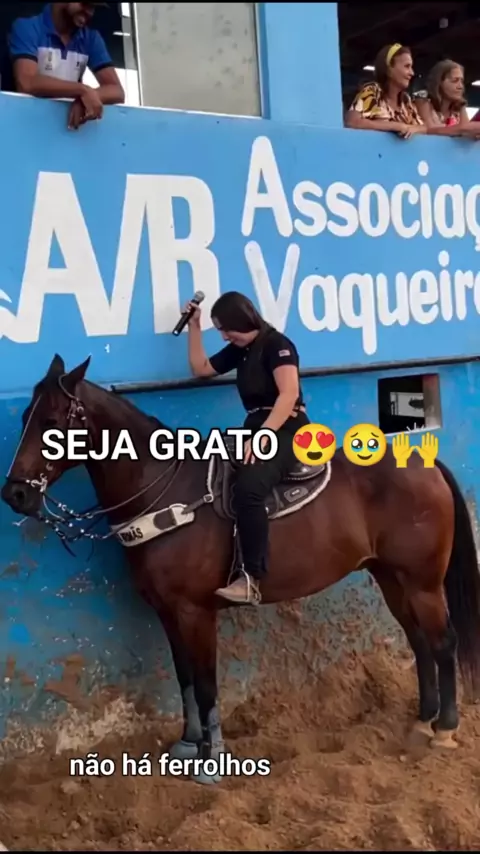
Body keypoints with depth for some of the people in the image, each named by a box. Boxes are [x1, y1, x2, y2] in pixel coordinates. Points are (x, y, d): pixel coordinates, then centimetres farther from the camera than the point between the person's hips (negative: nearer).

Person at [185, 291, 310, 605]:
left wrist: (263, 437, -27)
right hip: (255, 429, 10)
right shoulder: (239, 350, 17)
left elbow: (289, 394, -19)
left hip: (287, 432, -10)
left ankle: (252, 578, -33)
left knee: (248, 486, -33)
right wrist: (194, 326, 14)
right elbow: (201, 368, 24)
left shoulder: (277, 344, -8)